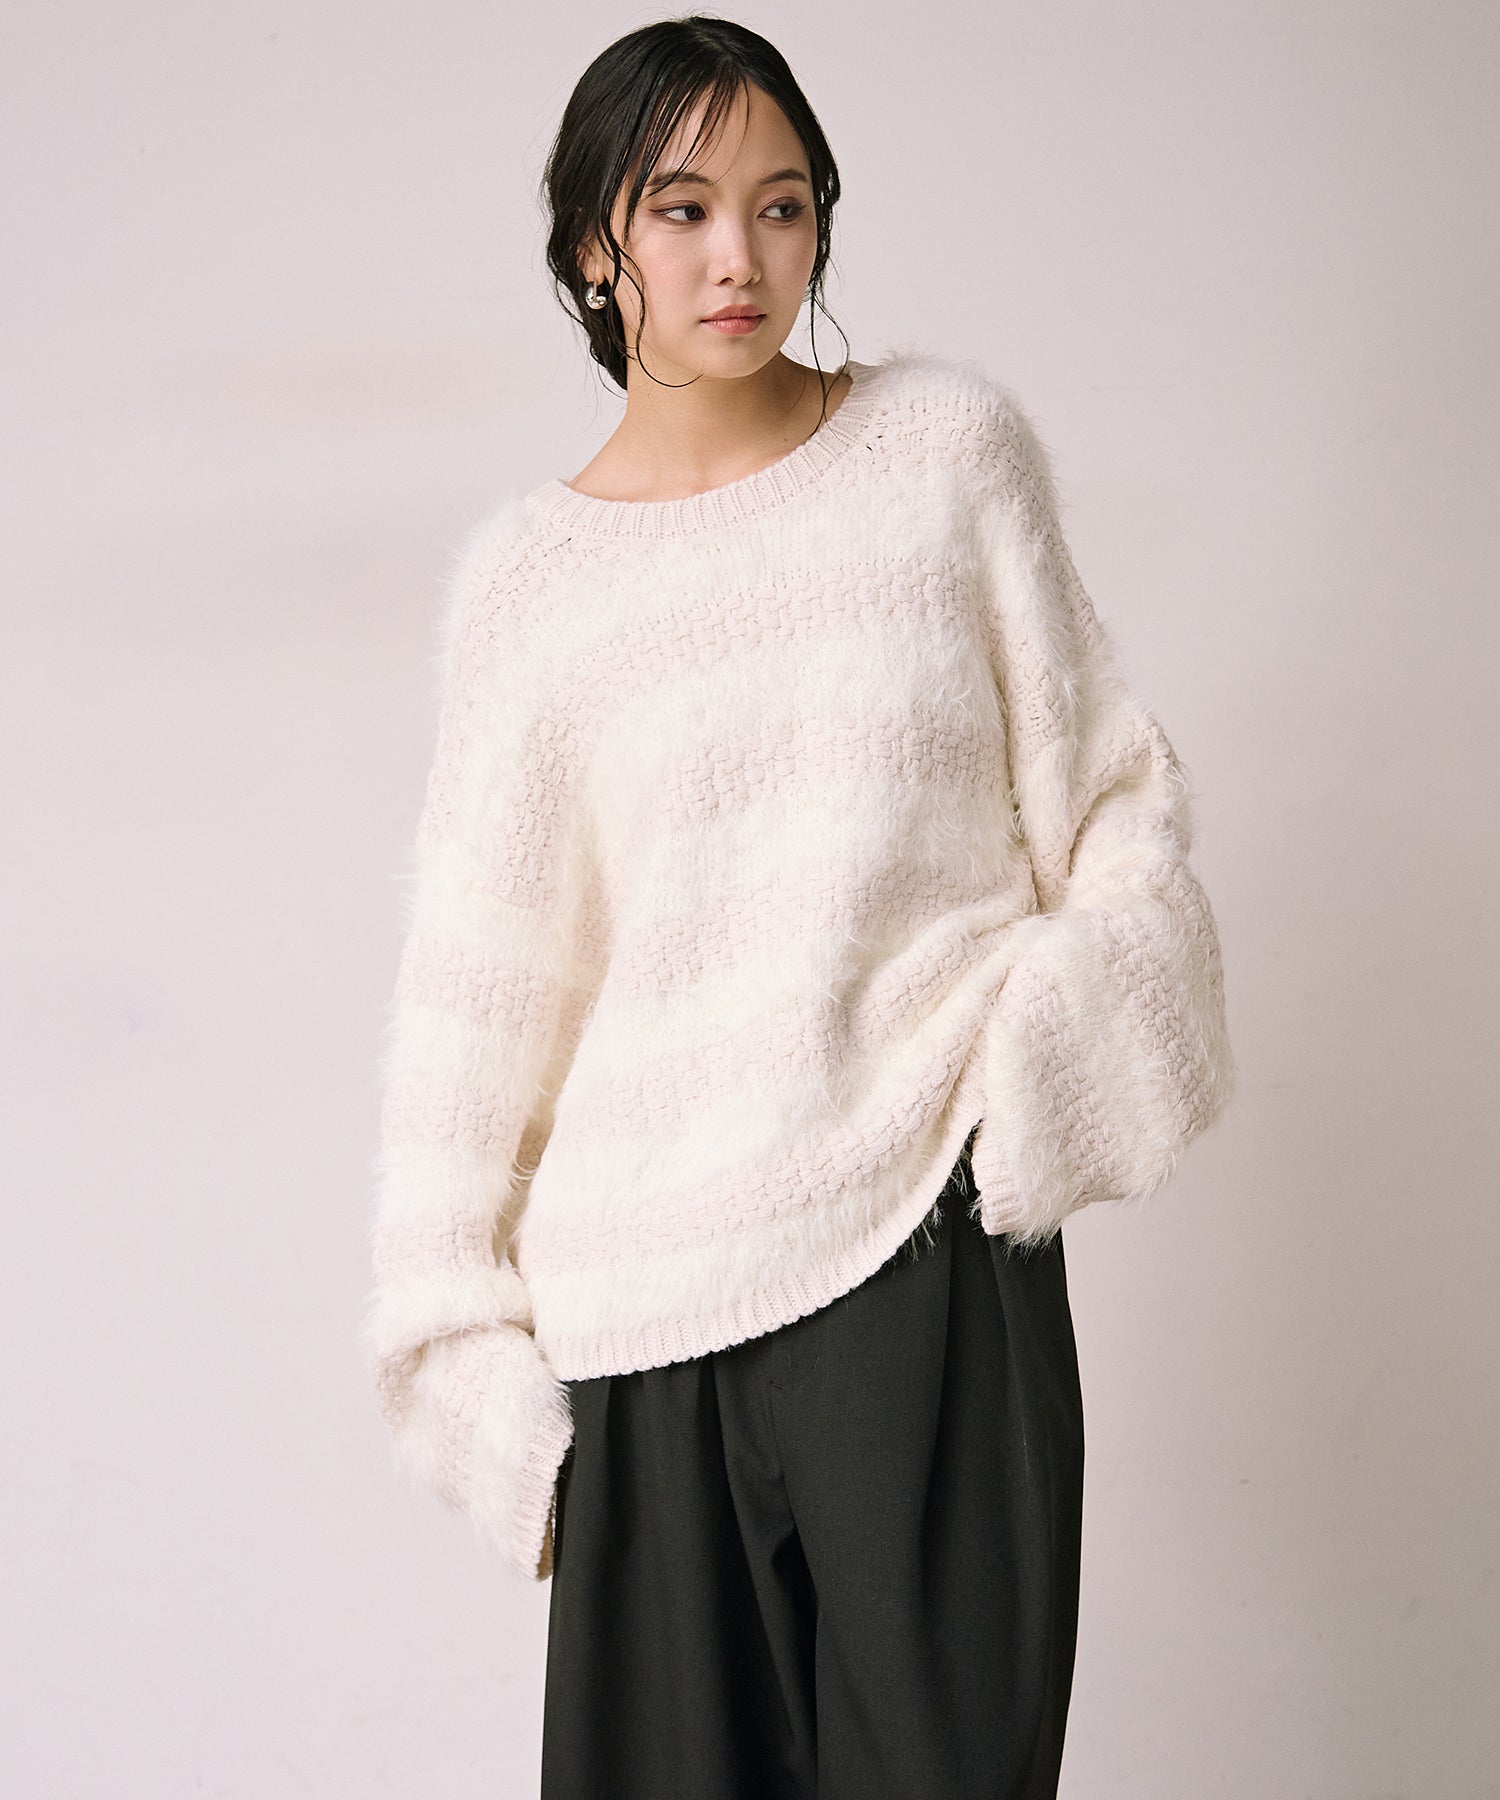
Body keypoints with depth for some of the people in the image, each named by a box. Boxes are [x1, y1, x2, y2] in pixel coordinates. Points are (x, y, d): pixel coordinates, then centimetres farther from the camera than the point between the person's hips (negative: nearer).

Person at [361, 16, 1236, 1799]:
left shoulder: (949, 443, 6)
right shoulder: (524, 577, 5)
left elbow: (1109, 803, 9)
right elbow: (478, 997, 8)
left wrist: (1044, 1062, -8)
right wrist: (475, 1362, 6)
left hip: (933, 1239, 0)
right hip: (650, 1299, 1)